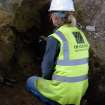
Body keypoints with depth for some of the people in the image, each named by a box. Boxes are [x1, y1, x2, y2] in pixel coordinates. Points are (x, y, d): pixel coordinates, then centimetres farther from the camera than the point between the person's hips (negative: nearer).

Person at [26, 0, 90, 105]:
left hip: (63, 90, -7)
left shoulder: (54, 38, -19)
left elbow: (47, 67, -11)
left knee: (30, 82, 20)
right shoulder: (81, 35, 4)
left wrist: (46, 79, 10)